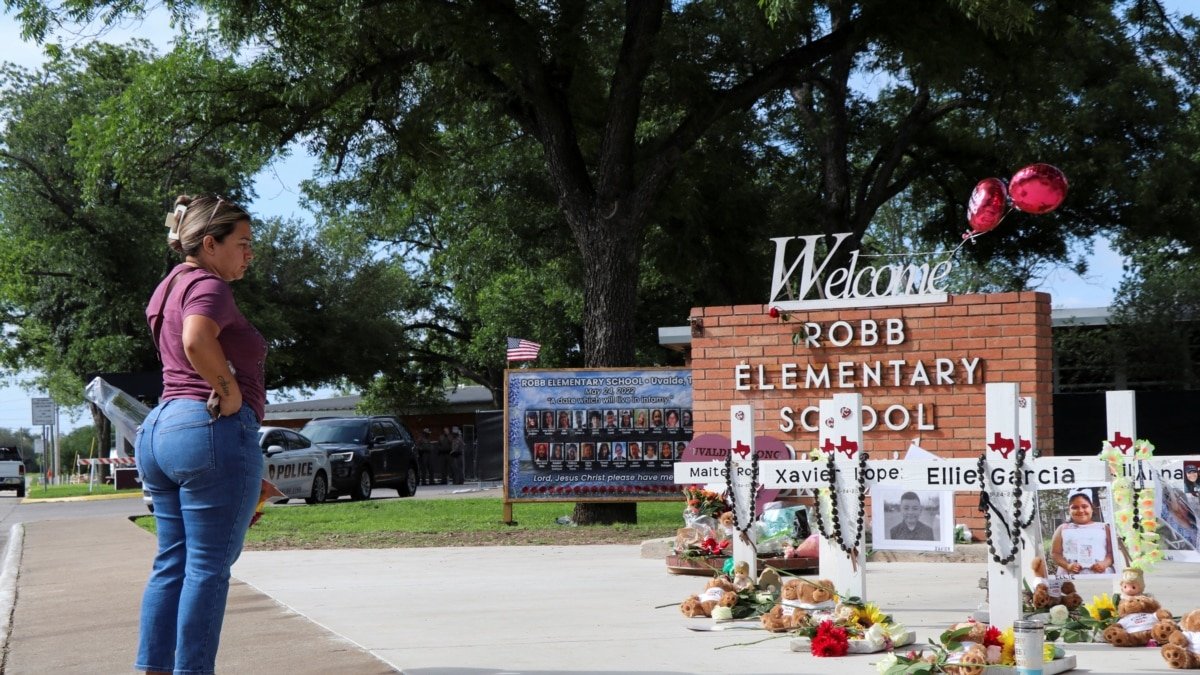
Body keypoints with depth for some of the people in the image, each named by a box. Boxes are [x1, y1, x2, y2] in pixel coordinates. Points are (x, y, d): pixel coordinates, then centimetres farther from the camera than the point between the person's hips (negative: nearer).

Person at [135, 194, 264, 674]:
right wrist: (231, 392, -18)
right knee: (208, 568, -5)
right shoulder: (208, 286, -10)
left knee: (171, 564, 11)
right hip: (214, 430, -10)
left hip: (159, 429, 10)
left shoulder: (172, 287, 20)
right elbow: (197, 340, -30)